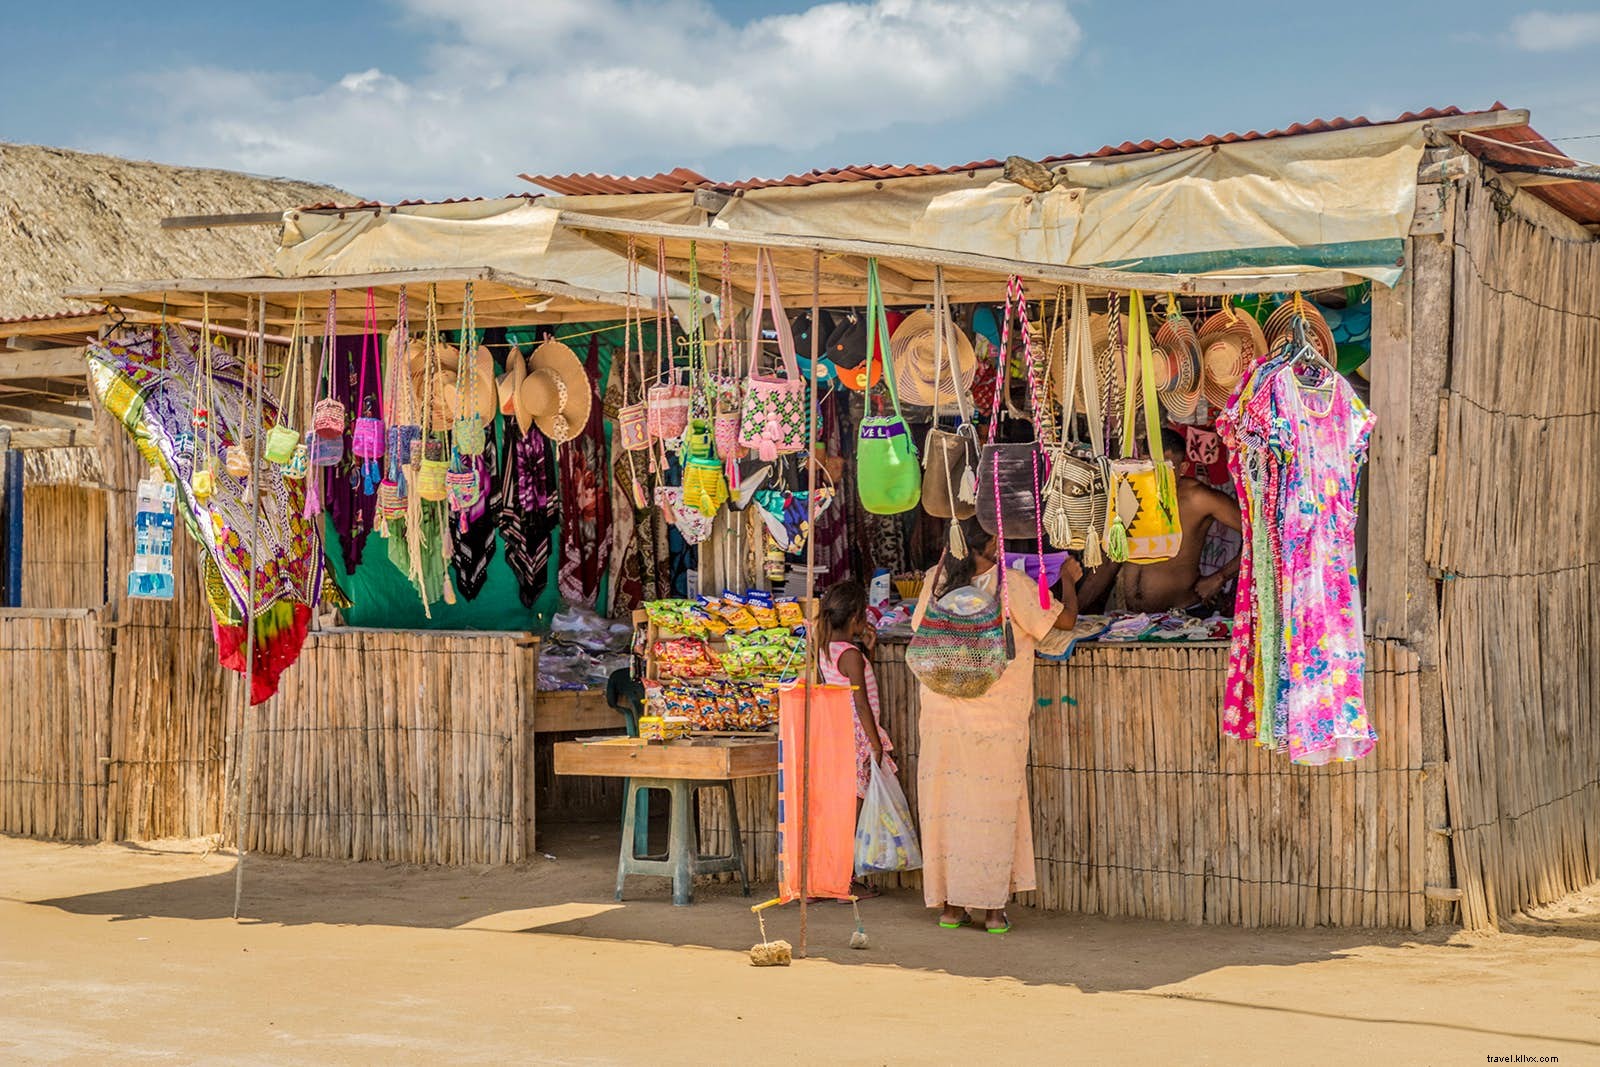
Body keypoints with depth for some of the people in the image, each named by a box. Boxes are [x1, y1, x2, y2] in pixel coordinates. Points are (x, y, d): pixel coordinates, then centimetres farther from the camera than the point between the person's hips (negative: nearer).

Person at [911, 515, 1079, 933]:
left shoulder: (937, 581, 2)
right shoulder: (1011, 584, -9)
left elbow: (919, 626, 20)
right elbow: (1065, 619, -4)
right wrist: (1068, 578, 15)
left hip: (942, 717, 3)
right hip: (997, 719, -3)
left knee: (947, 804, 9)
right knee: (993, 806, 3)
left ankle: (950, 903, 13)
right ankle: (992, 908, 5)